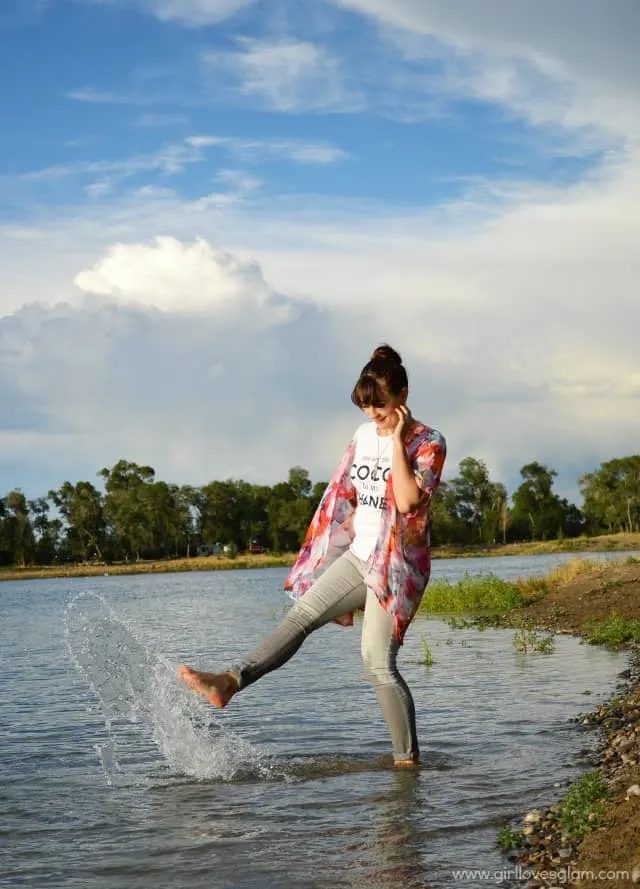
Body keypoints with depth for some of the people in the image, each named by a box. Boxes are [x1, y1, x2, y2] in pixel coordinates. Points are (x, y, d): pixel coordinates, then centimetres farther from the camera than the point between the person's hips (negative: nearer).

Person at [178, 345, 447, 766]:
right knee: (302, 614, -4)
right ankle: (231, 682, -11)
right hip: (358, 556, 7)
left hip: (397, 566, -7)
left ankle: (408, 760, -2)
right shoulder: (365, 435, 9)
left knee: (378, 661, -10)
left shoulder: (428, 443, -11)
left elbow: (408, 500, -25)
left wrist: (397, 441, -22)